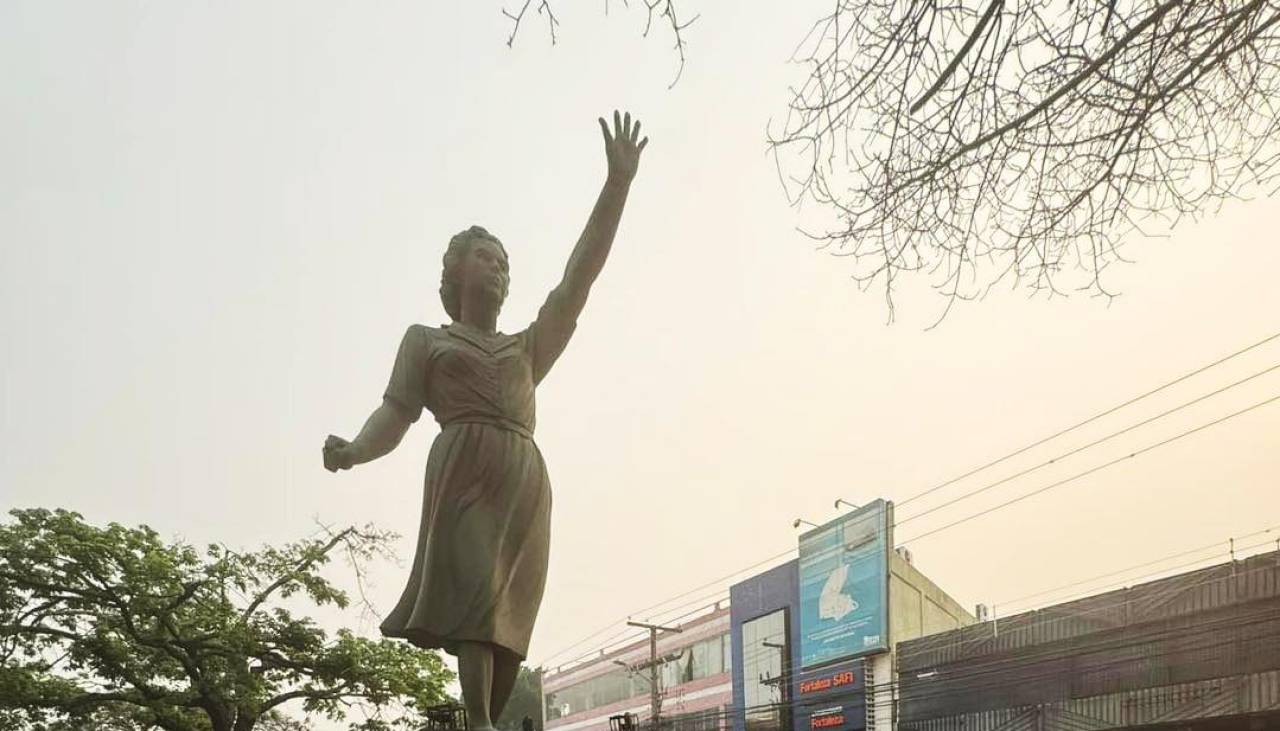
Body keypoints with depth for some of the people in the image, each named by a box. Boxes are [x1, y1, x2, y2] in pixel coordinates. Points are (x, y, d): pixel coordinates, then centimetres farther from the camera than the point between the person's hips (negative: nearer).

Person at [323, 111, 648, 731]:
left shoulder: (527, 350, 29)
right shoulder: (424, 340, 24)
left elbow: (579, 277, 20)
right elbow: (394, 415, 12)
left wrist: (618, 182, 12)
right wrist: (352, 452, -13)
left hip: (526, 480, 4)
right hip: (463, 470, -4)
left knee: (507, 612, -6)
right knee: (474, 586, -23)